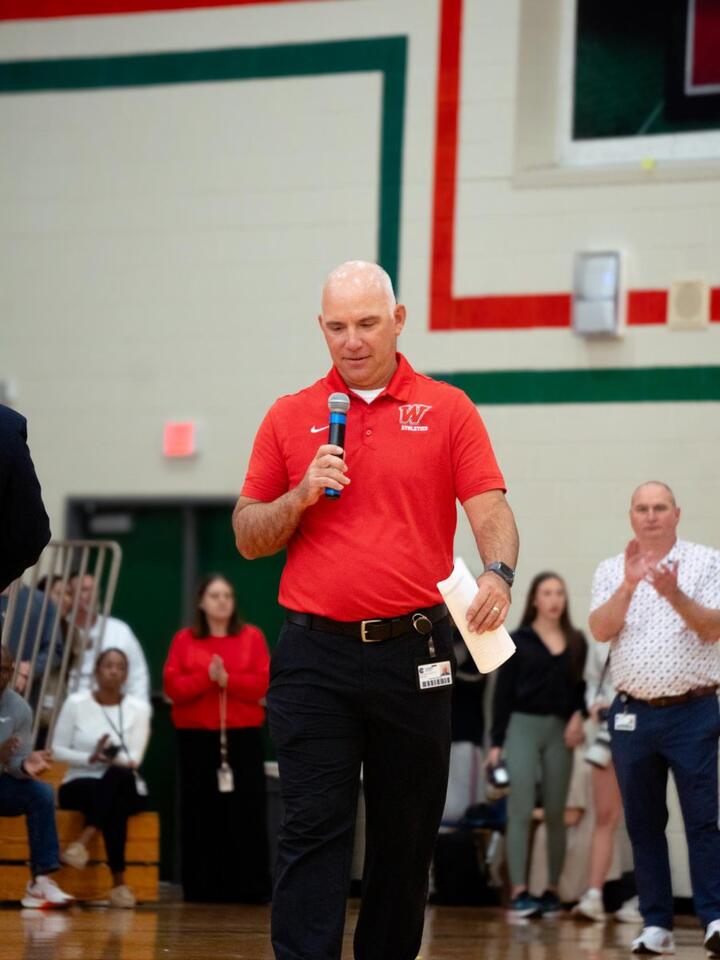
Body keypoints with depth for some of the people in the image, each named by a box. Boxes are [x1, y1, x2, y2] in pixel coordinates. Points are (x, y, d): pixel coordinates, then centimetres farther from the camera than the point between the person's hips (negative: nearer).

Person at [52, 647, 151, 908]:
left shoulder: (139, 708, 2)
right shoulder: (76, 703, 1)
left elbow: (134, 759, -8)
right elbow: (57, 750, -1)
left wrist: (113, 758, -29)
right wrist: (91, 758, -18)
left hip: (124, 788, 1)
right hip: (80, 785, -1)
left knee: (120, 775, -40)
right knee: (114, 805, -38)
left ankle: (83, 842, -47)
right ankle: (118, 882, -41)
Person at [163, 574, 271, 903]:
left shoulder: (252, 637, 7)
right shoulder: (184, 640, 8)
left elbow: (262, 683, -2)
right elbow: (173, 686, -1)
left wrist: (228, 679, -15)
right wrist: (206, 677, -15)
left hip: (243, 736, 0)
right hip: (196, 736, 0)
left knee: (246, 813, -4)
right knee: (201, 814, 0)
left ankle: (250, 887, -3)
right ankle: (202, 887, 3)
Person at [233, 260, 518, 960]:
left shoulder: (447, 411, 6)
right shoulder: (290, 418, 9)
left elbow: (490, 509, -4)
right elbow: (248, 537, 10)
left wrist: (498, 574, -24)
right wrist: (303, 494, -8)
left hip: (412, 655, 0)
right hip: (315, 653, 0)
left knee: (406, 836, 8)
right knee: (313, 830, -7)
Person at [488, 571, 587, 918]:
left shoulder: (577, 642, 10)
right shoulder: (519, 641, 3)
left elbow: (583, 687, 12)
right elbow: (503, 693, 1)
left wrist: (579, 716, -8)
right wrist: (496, 743, -3)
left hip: (560, 730, 3)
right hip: (523, 725, -3)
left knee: (555, 814, 5)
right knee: (521, 811, -8)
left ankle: (552, 891, 11)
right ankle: (519, 892, -11)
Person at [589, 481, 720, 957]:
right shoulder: (612, 571, 10)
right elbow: (601, 630, -4)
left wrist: (675, 595, -23)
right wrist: (629, 585, -19)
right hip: (633, 714, 3)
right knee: (643, 823, 4)